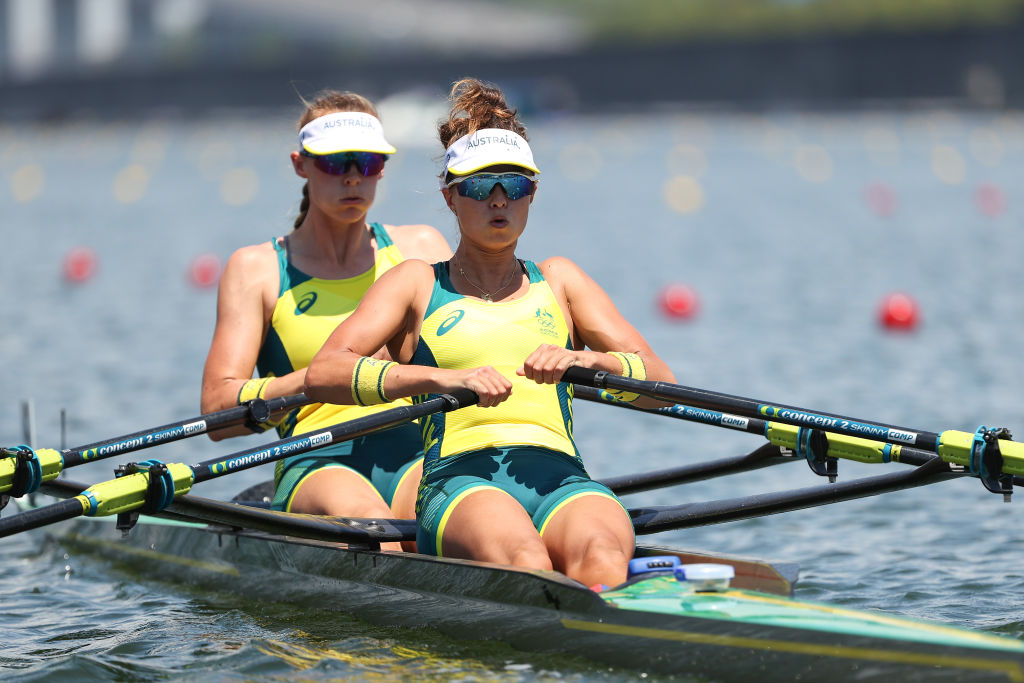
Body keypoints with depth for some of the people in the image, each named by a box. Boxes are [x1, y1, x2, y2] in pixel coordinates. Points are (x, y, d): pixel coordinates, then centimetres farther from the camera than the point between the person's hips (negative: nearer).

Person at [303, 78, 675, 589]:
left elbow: (659, 382, 17)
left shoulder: (558, 280, 28)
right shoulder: (417, 283, 20)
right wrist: (447, 378, -13)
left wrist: (584, 359, -6)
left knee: (602, 558, -37)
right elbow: (322, 373, 2)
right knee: (522, 561, -39)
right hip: (460, 480, -1)